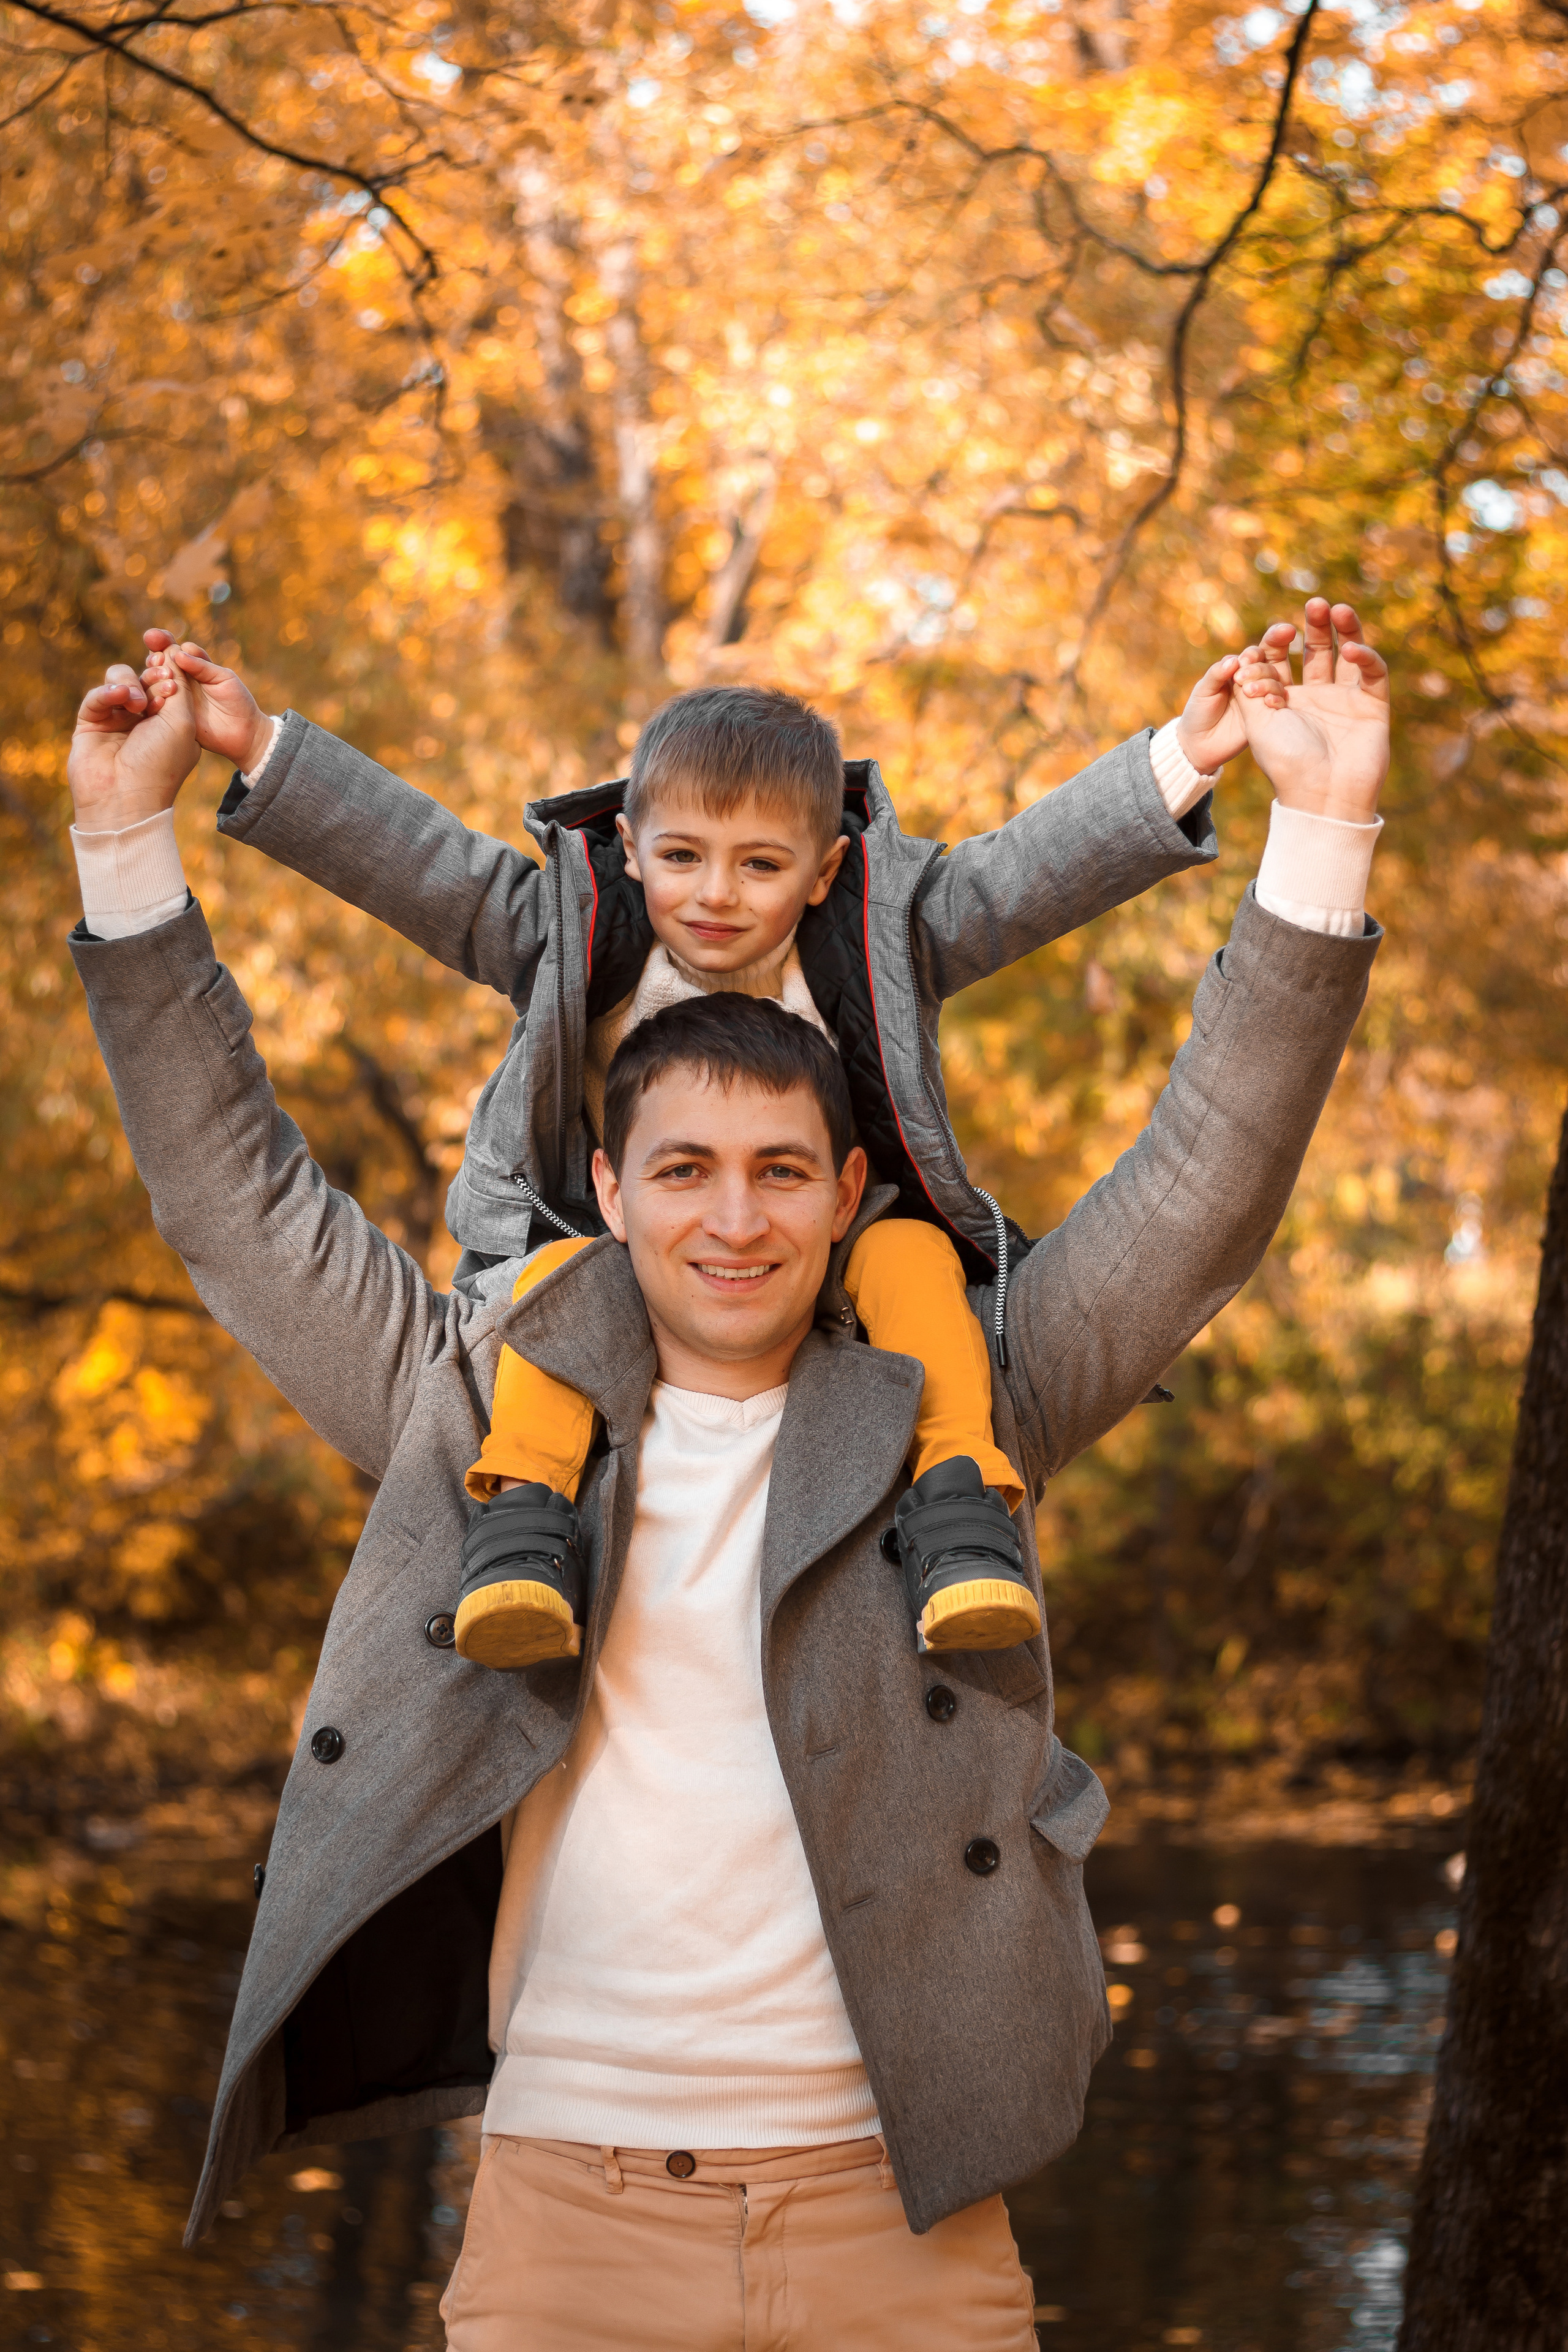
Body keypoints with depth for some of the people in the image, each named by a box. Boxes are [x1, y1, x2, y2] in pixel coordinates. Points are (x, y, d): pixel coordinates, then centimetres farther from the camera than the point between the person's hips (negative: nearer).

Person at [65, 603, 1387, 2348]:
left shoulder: (948, 1410, 6)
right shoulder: (491, 1410, 8)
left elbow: (1204, 1189, 4)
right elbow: (234, 1197, 13)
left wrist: (1323, 835, -3)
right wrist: (126, 844, 11)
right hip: (565, 2197, 1)